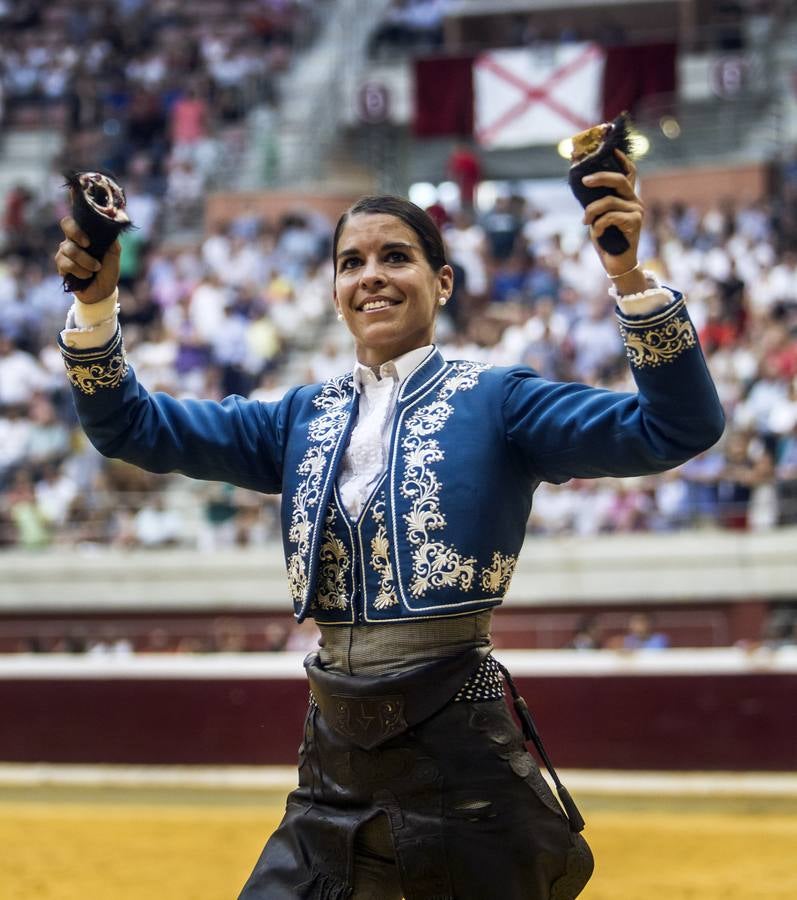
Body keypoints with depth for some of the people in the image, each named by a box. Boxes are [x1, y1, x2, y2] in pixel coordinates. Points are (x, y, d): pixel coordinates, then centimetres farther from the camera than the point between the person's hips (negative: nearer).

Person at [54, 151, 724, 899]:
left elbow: (679, 430, -12)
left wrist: (629, 277, -24)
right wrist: (96, 303, -6)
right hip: (336, 760, 5)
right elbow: (134, 428, 10)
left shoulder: (493, 402, -2)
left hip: (461, 756, -5)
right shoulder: (303, 418, 12)